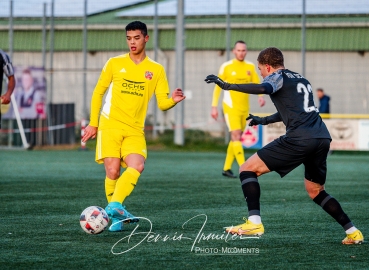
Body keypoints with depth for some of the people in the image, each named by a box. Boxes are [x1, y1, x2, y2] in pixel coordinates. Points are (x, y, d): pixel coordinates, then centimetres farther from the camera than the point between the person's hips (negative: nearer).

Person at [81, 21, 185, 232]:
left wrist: (173, 100, -19)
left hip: (135, 130, 1)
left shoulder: (156, 70, 8)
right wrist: (93, 123, 9)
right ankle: (116, 215, 4)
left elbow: (162, 104, 4)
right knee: (112, 171, -11)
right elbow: (98, 93, 13)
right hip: (110, 126, -1)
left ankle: (114, 206, -24)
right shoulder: (115, 64, 6)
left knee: (137, 166, -24)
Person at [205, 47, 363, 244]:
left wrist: (227, 86, -20)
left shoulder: (277, 77, 5)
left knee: (247, 169, 0)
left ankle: (254, 223, -14)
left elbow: (262, 88, -19)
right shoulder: (301, 79, 29)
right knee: (316, 192, 27)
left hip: (299, 139, -8)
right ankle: (353, 232, 20)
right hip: (323, 138, 8)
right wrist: (264, 120, 50)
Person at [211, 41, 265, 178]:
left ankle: (226, 168, 18)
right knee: (236, 136, -15)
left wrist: (261, 96, -16)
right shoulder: (226, 67, -4)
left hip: (244, 108, 5)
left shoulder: (250, 67, 7)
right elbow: (217, 87, -1)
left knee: (236, 138, 8)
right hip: (231, 107, -5)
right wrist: (214, 106, -6)